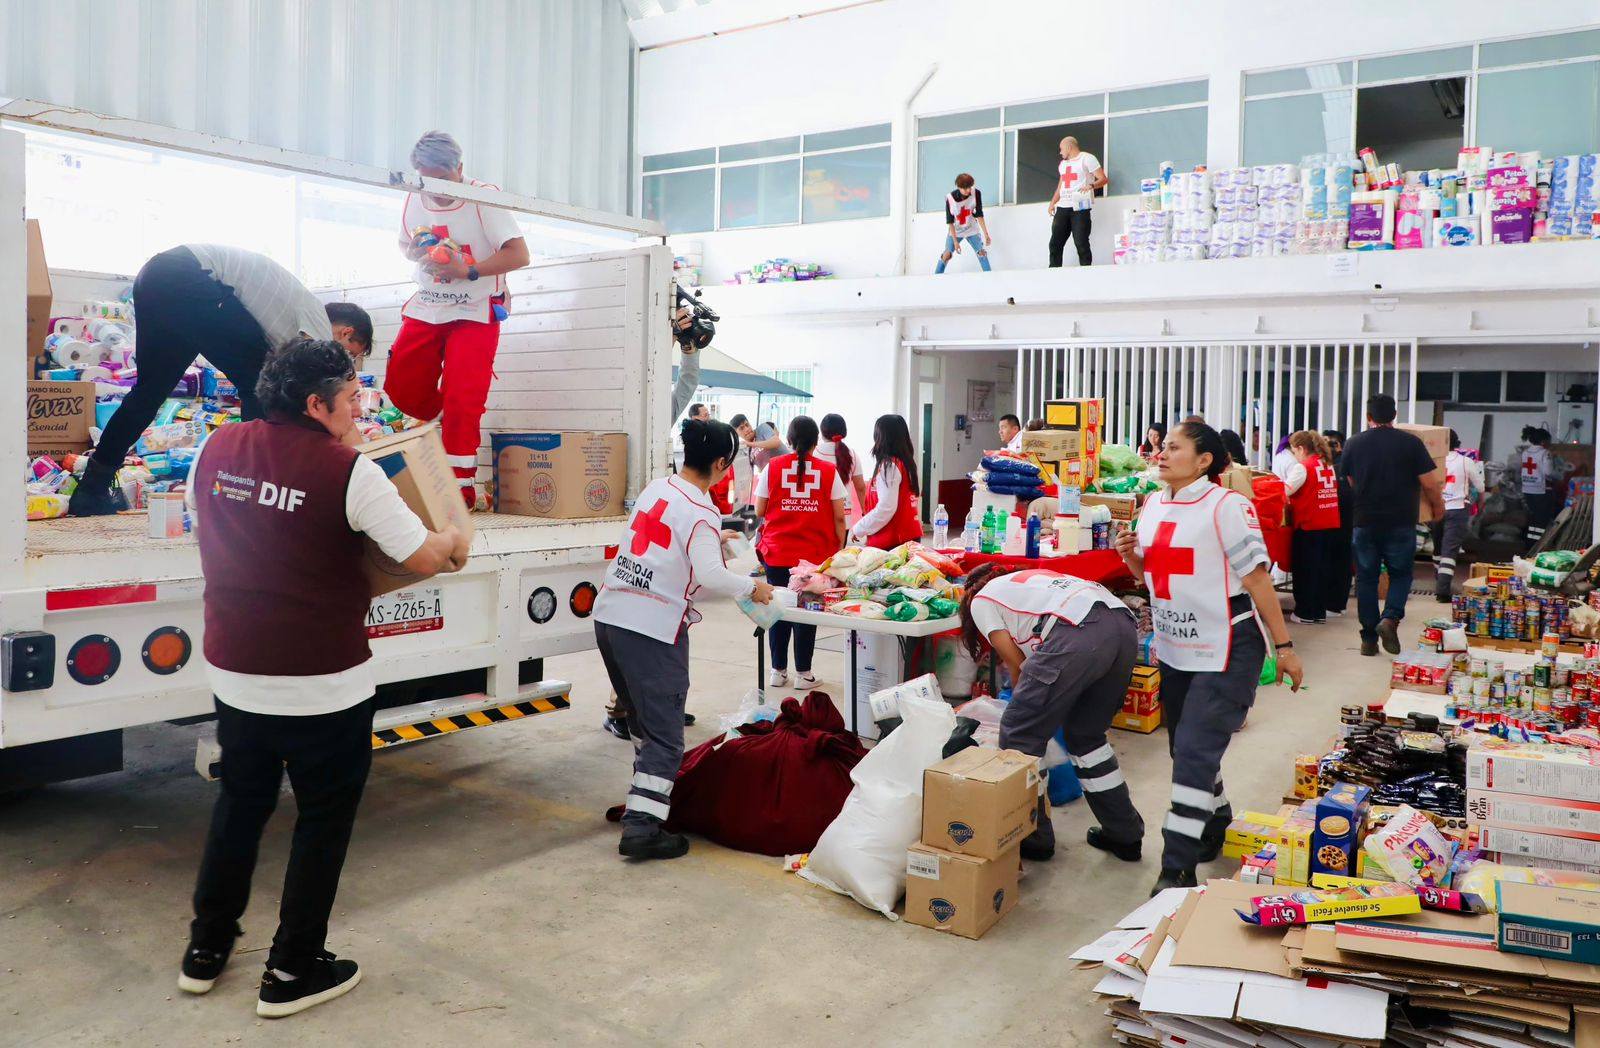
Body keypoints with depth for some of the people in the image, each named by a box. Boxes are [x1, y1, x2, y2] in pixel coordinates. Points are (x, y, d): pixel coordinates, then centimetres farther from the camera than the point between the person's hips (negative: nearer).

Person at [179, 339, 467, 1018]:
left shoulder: (216, 451, 0)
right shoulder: (349, 471, -18)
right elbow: (423, 557, -16)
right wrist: (455, 543, 6)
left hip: (234, 674, 6)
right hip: (323, 687, -6)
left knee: (240, 803, 25)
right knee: (323, 818, 12)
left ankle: (207, 948, 37)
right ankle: (293, 970, 22)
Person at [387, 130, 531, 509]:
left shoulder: (484, 197, -13)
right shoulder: (414, 200, 3)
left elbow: (519, 254, -17)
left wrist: (468, 271, -27)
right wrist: (416, 249, -5)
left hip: (474, 312, -5)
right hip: (425, 308, 6)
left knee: (462, 400, -12)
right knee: (401, 388, 2)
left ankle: (461, 488, -2)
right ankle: (451, 428, 30)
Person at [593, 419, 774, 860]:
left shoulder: (656, 487, 12)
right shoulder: (701, 512, -12)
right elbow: (710, 575, -20)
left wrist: (713, 539, 36)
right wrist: (751, 587, -4)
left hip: (610, 614, 8)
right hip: (653, 628, -8)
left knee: (640, 716, 23)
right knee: (665, 732, -2)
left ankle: (649, 790, 38)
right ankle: (642, 827, -8)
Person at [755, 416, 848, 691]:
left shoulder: (772, 467, -2)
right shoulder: (829, 471, -3)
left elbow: (759, 510, 2)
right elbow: (839, 516, -2)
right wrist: (840, 546, 9)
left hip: (777, 552, 1)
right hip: (816, 553, -1)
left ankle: (778, 671, 19)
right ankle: (803, 674, 11)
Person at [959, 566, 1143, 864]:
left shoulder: (980, 601, 20)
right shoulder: (1027, 580, 39)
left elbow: (1017, 666, 15)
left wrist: (1024, 703, 32)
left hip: (1079, 634, -8)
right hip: (1125, 627, 8)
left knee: (1018, 733, 8)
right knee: (1085, 734, 25)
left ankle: (1033, 839, 18)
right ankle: (1125, 835, 32)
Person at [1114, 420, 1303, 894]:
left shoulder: (1227, 505, -14)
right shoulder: (1154, 505, 6)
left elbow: (1257, 576, -13)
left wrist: (1284, 646, -11)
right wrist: (1131, 555, -6)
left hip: (1226, 650, -7)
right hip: (1175, 649, 7)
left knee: (1194, 752, -10)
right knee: (1187, 749, 17)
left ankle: (1178, 868, -4)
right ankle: (1216, 827, 40)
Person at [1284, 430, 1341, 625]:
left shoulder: (1302, 467, -12)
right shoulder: (1327, 464, 11)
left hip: (1309, 525, -7)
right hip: (1331, 523, 7)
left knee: (1304, 569, 3)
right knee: (1322, 567, 12)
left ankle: (1305, 612, 7)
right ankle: (1320, 612, 17)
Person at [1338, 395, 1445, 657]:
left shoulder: (1354, 444, 1)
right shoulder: (1410, 442, -5)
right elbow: (1429, 483, -4)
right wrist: (1437, 505, 15)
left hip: (1364, 522, 1)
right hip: (1400, 523, -1)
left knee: (1366, 578, 8)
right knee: (1400, 574, 13)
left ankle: (1369, 639, 9)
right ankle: (1390, 618, -10)